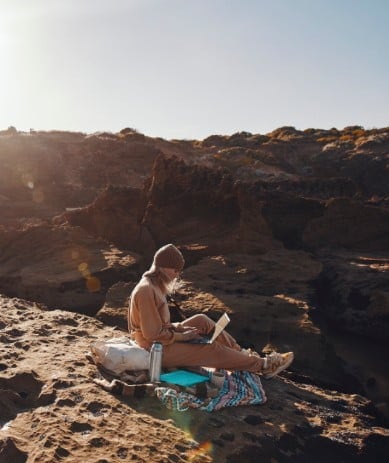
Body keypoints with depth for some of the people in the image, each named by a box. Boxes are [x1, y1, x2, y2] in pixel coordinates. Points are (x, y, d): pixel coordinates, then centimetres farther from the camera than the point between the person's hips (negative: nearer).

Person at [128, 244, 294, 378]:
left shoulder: (154, 286, 6)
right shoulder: (146, 290, -25)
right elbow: (153, 334, -24)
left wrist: (178, 327, -1)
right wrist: (182, 336, -15)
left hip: (162, 338, 9)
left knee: (201, 320, 2)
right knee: (211, 349, -11)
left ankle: (241, 353, 8)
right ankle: (262, 365, 0)